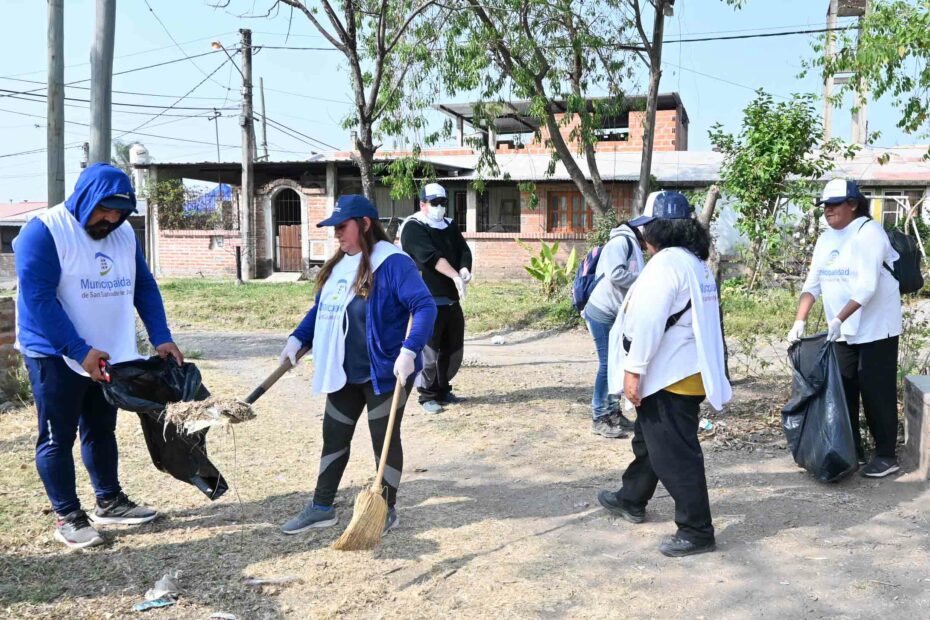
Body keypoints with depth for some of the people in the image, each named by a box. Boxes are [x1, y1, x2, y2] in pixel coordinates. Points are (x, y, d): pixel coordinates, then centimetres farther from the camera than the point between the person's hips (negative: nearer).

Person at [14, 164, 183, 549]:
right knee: (58, 437, 3)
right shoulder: (44, 232, -16)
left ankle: (109, 502, 30)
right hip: (55, 356, -7)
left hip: (107, 355, 7)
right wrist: (80, 351, -25)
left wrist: (161, 338, -4)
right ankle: (67, 517, 12)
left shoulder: (124, 234, 5)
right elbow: (38, 299, -22)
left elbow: (145, 288, 8)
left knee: (101, 430, 17)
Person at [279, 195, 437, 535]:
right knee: (333, 438, 15)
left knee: (384, 440, 6)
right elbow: (321, 309, 21)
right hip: (344, 374, 8)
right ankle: (322, 507, 29)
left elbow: (425, 306, -25)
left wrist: (409, 350, -36)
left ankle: (386, 511, 23)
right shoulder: (338, 264, 9)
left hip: (384, 374, -8)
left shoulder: (392, 263, -18)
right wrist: (297, 339, 10)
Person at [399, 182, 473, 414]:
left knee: (454, 349, 13)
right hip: (427, 300, -7)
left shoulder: (450, 226, 17)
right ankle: (427, 395, 10)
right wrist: (455, 275, -32)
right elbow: (431, 256, -21)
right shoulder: (413, 228, -7)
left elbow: (464, 250, 6)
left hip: (452, 299, 7)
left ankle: (443, 390, 28)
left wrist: (465, 270, -17)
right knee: (430, 350, -4)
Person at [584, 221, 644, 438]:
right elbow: (615, 274, -25)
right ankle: (599, 418, 2)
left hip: (616, 315, 10)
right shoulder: (621, 241, -13)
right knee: (607, 364, -6)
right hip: (602, 313, -10)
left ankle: (613, 412, 23)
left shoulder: (633, 245, 16)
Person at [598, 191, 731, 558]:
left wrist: (633, 369, -21)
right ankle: (631, 500, 41)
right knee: (648, 440, 25)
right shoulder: (696, 262, 15)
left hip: (670, 377, -11)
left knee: (675, 455, -4)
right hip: (685, 373, 11)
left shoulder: (666, 262, -18)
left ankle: (696, 531, 3)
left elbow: (648, 321, -24)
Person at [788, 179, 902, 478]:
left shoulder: (868, 232, -14)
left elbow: (867, 285, -23)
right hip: (843, 331, 7)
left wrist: (839, 319, -30)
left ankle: (886, 456, 8)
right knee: (843, 391, 11)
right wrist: (800, 321, -2)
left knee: (876, 392, -2)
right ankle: (851, 450, 23)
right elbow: (813, 284, 9)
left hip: (875, 328, -7)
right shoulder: (825, 239, 9)